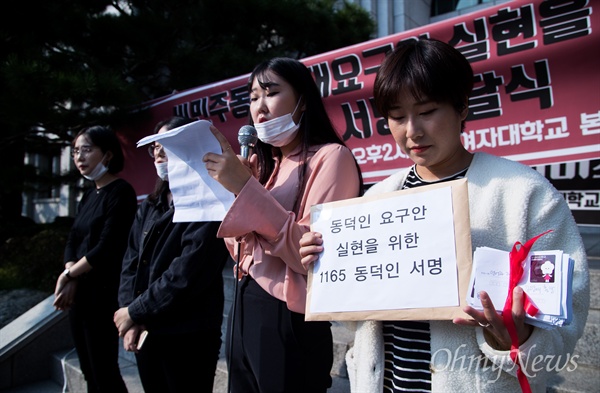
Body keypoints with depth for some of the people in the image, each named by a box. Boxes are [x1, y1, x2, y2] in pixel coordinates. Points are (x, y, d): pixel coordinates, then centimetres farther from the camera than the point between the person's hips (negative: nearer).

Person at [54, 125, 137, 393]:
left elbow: (107, 248, -16)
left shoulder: (121, 192, -10)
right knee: (88, 370, 14)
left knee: (103, 370, 0)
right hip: (78, 295, 8)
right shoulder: (88, 195, 15)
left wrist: (68, 274, -5)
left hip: (102, 293, -8)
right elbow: (72, 241, 10)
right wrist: (70, 281, -8)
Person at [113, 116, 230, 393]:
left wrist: (134, 311, -13)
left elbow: (187, 274, -21)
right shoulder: (150, 205, 12)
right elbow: (131, 261, 6)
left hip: (189, 338, -6)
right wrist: (130, 317, -7)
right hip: (145, 333, 7)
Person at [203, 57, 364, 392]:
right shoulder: (264, 164, 12)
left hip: (290, 321, -7)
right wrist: (226, 188, 0)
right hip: (246, 311, 7)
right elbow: (242, 253, 13)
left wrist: (245, 187, -21)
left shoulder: (330, 156, -9)